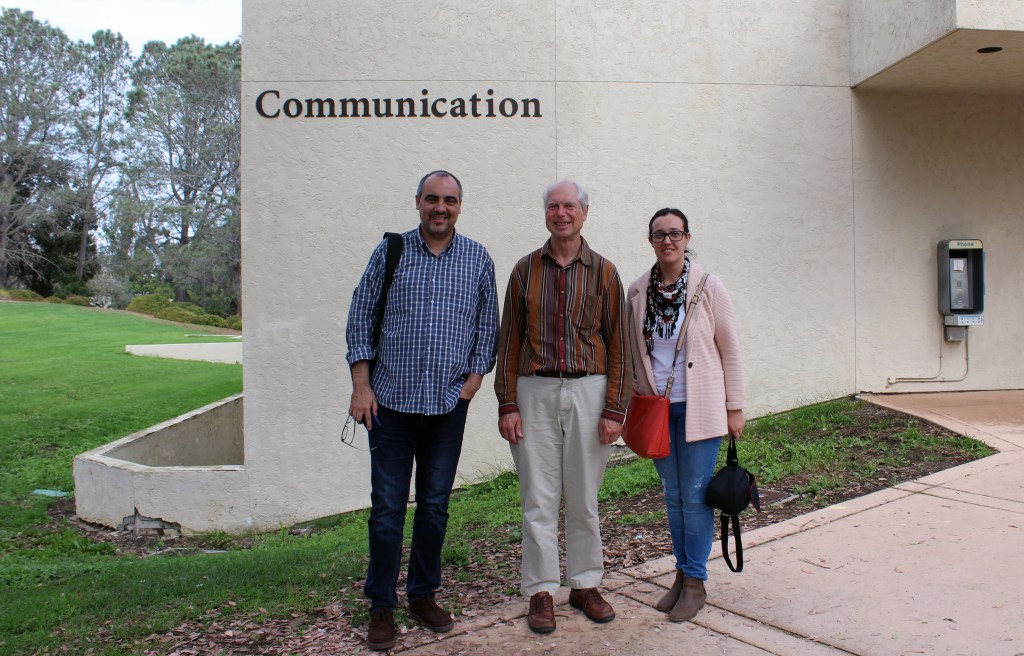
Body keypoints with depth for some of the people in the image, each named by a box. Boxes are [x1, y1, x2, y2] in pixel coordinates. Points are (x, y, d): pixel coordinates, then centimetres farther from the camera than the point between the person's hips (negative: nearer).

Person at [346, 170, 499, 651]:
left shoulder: (478, 260, 6)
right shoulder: (389, 251, 3)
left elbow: (487, 326, 11)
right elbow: (360, 320, 3)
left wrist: (475, 378, 0)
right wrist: (361, 385, -3)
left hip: (448, 403, 2)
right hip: (391, 399, -1)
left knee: (435, 506, 10)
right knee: (387, 507, 2)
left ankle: (423, 595, 25)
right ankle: (381, 606, 15)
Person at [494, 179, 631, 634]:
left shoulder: (603, 272, 4)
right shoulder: (526, 269, 6)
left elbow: (617, 344, 2)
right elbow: (509, 339, 5)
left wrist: (615, 408, -5)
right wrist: (507, 404, -2)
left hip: (587, 391, 0)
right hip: (535, 392, 0)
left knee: (584, 498, 8)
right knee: (538, 498, 3)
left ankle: (585, 585, 23)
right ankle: (541, 592, 14)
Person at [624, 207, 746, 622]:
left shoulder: (708, 287, -7)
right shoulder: (637, 292, 3)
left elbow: (730, 350, -3)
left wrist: (735, 408, -4)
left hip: (699, 407, -3)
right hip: (656, 408, 4)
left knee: (695, 495, 1)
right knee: (673, 494, 12)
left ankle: (695, 582, 14)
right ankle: (681, 574, 26)